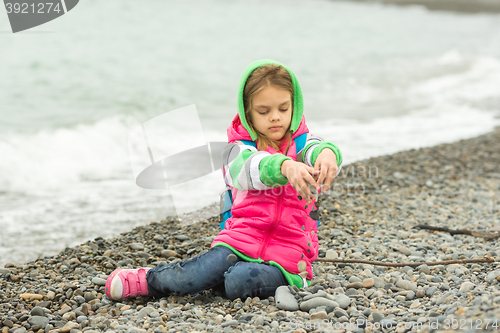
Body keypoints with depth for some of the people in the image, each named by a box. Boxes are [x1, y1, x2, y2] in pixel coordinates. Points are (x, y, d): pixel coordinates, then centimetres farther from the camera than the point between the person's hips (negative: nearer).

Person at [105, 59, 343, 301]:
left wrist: (327, 154, -45)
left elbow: (315, 150, -17)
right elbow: (250, 168, -21)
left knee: (242, 280, -34)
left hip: (286, 260, -1)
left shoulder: (300, 143, 8)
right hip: (239, 243, 1)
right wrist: (285, 166, -45)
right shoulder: (239, 147, 4)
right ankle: (146, 280, -6)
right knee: (198, 276, -28)